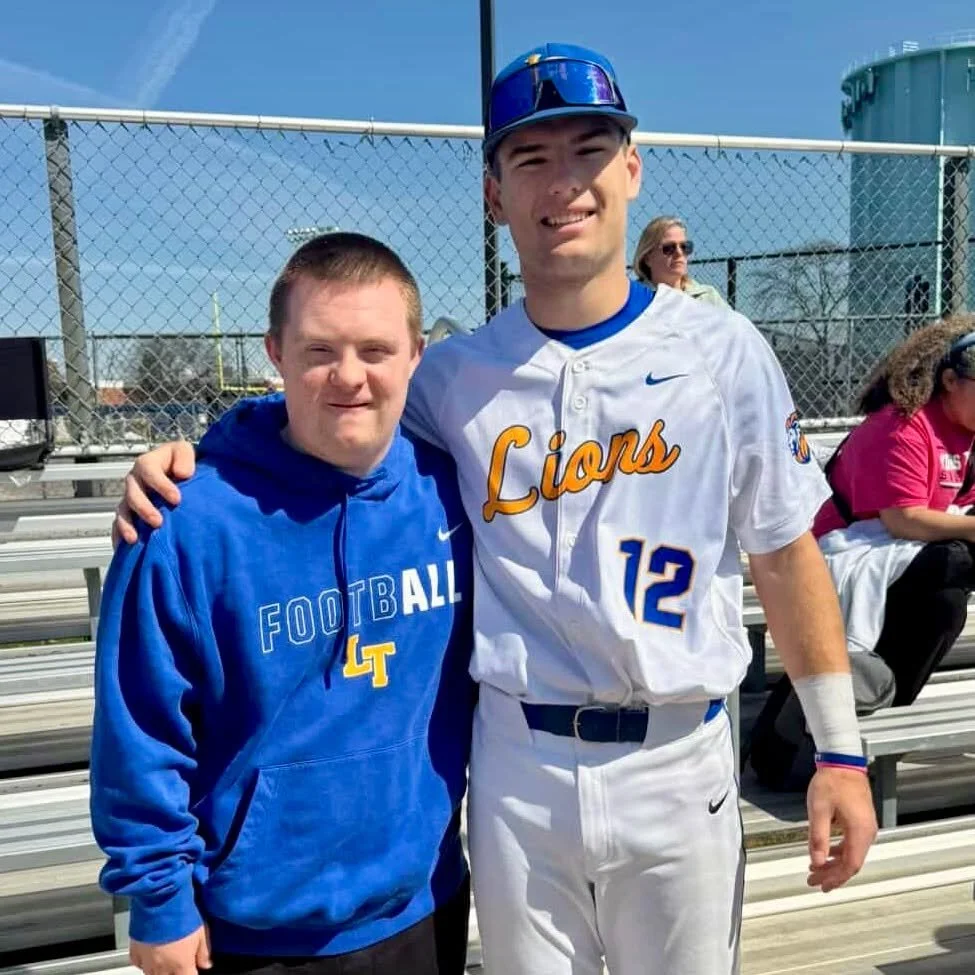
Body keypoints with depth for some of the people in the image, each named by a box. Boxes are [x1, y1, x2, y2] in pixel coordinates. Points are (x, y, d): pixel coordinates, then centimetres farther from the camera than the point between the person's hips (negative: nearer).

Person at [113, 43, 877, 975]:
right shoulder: (452, 375, -2)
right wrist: (192, 461, -10)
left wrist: (840, 751, 3)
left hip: (679, 767, 0)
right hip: (516, 769, 1)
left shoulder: (722, 349, -3)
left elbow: (786, 557, 1)